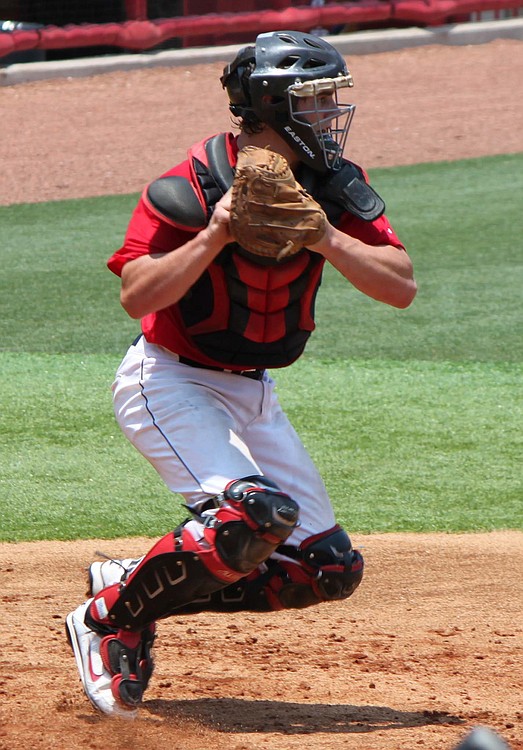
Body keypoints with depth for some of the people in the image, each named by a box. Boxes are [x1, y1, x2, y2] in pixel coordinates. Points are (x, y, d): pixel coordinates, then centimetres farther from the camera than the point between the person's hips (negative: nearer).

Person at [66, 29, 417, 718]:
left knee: (330, 570, 2)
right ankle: (109, 619, -10)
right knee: (256, 513, -30)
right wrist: (216, 234, -35)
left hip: (254, 395, 7)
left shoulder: (337, 189, -3)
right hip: (170, 383, -7)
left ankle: (136, 590, 13)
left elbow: (401, 287, -12)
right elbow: (138, 296, -27)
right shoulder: (191, 189, -19)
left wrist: (321, 235, -25)